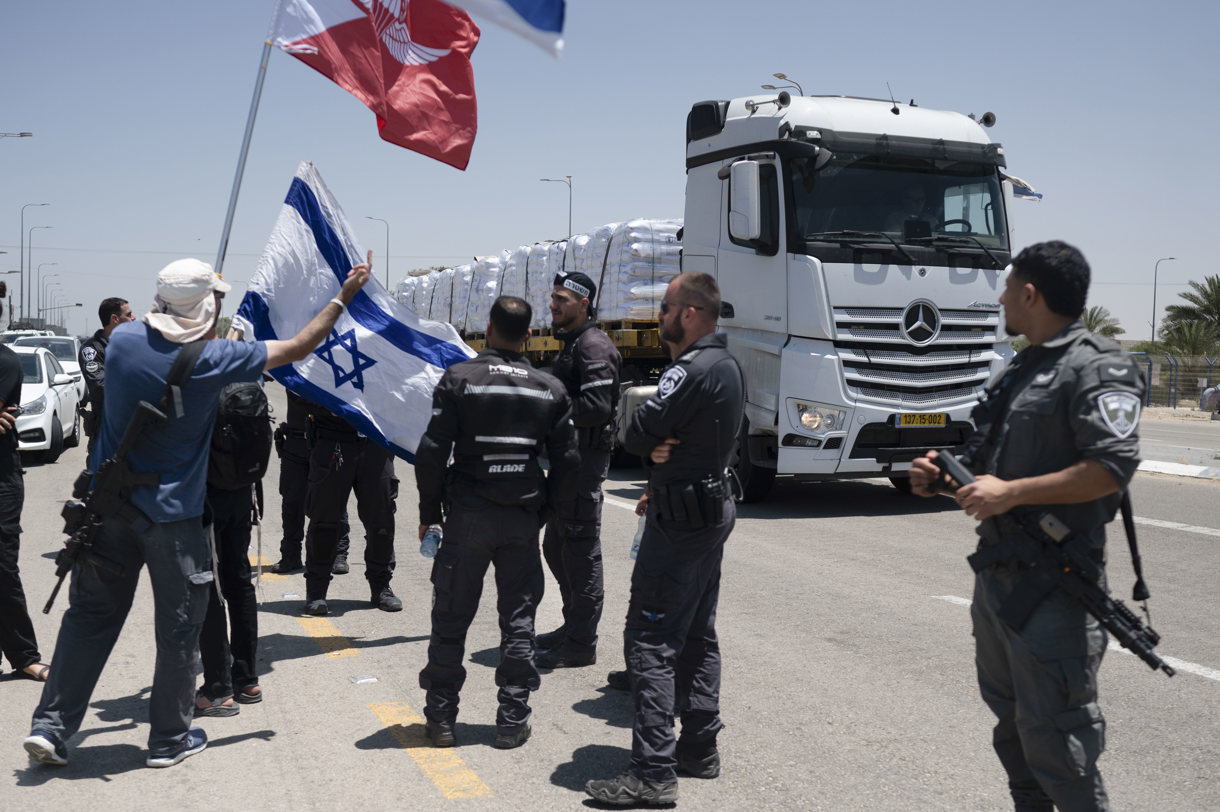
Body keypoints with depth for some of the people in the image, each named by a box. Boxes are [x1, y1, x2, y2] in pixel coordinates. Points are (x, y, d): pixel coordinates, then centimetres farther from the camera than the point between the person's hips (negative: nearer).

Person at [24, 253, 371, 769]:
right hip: (172, 518, -4)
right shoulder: (211, 360, -14)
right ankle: (169, 740, 19)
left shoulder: (124, 339, -4)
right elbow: (299, 347, -5)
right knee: (179, 628, 9)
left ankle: (50, 726, 16)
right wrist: (344, 297, 6)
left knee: (91, 616, 15)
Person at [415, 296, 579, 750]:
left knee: (451, 620, 8)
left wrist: (430, 512, 1)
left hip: (468, 516, -2)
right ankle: (512, 721, 14)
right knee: (518, 620, 10)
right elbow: (567, 461, 3)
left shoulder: (458, 379, -5)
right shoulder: (549, 389, 3)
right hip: (523, 522, 2)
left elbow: (432, 452, -9)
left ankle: (441, 718, 14)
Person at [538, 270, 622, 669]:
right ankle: (573, 625, 30)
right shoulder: (571, 344, 19)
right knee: (556, 547, 18)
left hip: (586, 458, -11)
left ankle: (581, 644, 1)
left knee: (581, 550, -6)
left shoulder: (593, 346, -14)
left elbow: (598, 407, -24)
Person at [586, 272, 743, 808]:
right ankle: (700, 748, 26)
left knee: (649, 640, -9)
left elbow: (637, 433, -18)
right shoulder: (727, 366, 13)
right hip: (712, 509, 11)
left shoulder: (691, 370, -21)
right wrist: (662, 447, -4)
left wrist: (654, 442, 2)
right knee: (698, 637, 17)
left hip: (679, 521, -11)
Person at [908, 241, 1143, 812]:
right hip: (996, 571, 10)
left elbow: (1113, 466, -22)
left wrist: (1009, 492, -23)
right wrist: (942, 475, 4)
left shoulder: (1097, 368, -12)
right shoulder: (1019, 370, 17)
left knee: (1054, 734, -6)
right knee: (1010, 717, 19)